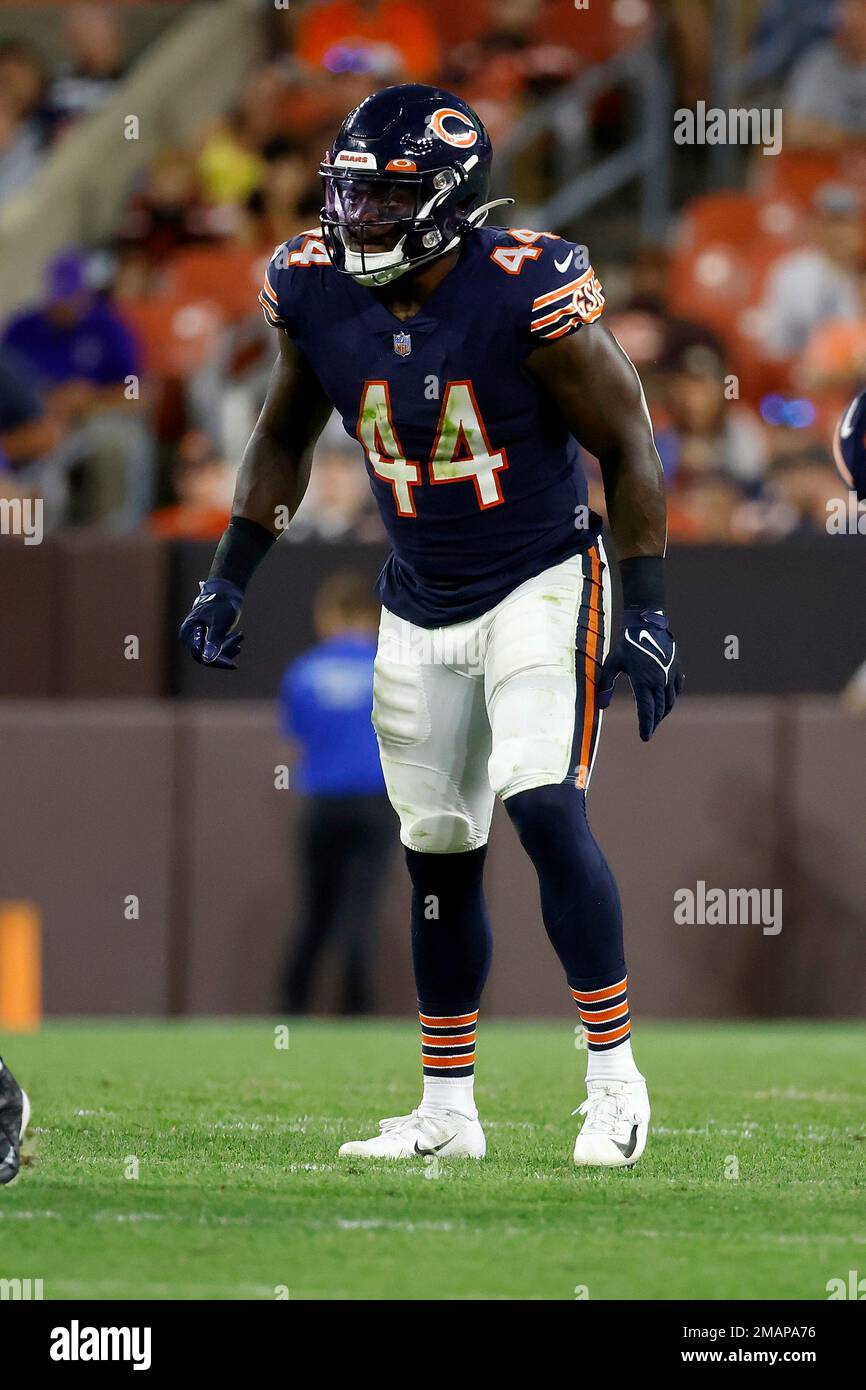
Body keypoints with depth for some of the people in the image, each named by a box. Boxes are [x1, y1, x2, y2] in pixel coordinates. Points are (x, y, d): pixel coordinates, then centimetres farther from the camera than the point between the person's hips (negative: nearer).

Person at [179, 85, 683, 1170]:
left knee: (546, 810, -20)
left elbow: (627, 448, -11)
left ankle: (614, 1077, -8)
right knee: (438, 857, 9)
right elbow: (283, 440, 11)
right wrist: (228, 581, 6)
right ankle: (447, 1111, 21)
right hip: (420, 611, 5)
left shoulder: (528, 294, -22)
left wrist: (647, 613, -13)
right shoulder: (316, 293, -8)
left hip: (542, 584, -5)